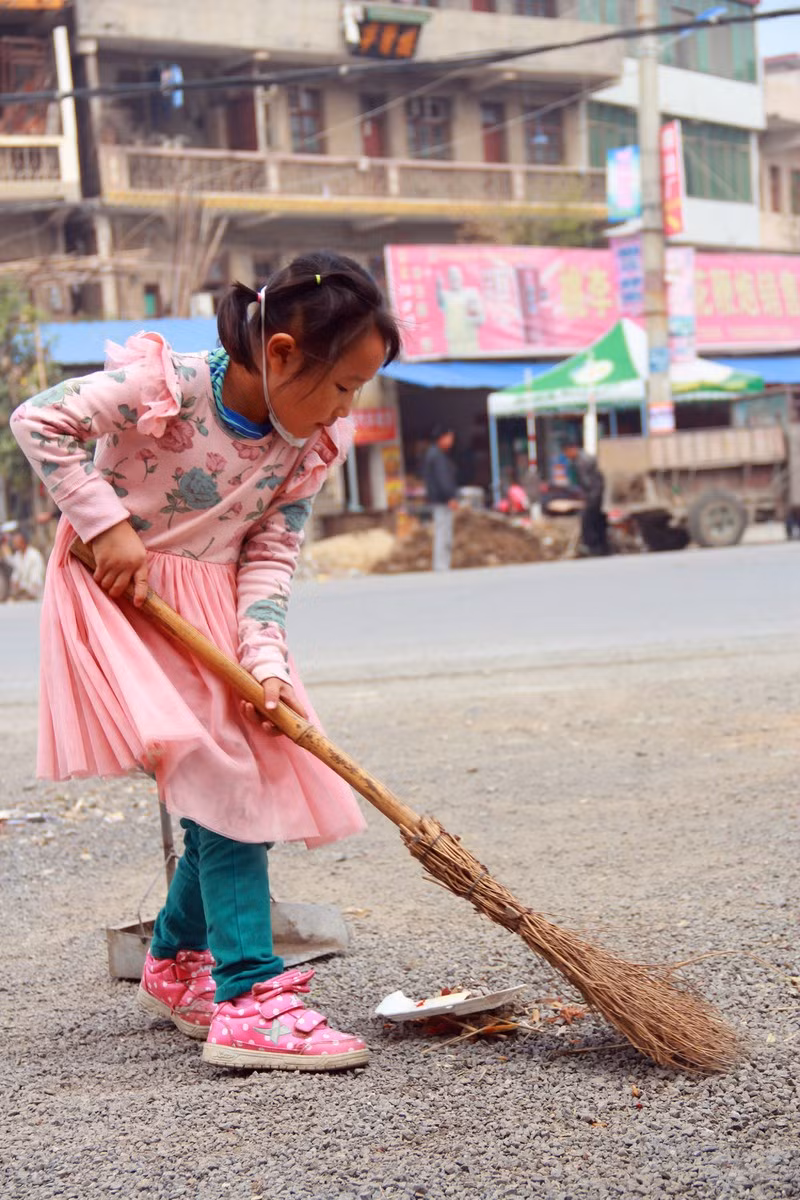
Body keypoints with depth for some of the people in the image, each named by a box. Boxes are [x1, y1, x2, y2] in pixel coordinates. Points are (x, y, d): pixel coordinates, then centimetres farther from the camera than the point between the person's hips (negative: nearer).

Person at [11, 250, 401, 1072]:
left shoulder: (311, 444, -5)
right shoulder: (165, 387, -24)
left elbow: (270, 554, -5)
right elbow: (38, 421, -21)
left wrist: (264, 660, -19)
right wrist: (106, 525, -23)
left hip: (213, 609, 7)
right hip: (123, 592, -7)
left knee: (250, 788, 6)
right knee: (222, 783, -18)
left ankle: (176, 965, 28)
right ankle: (250, 1003, -19)